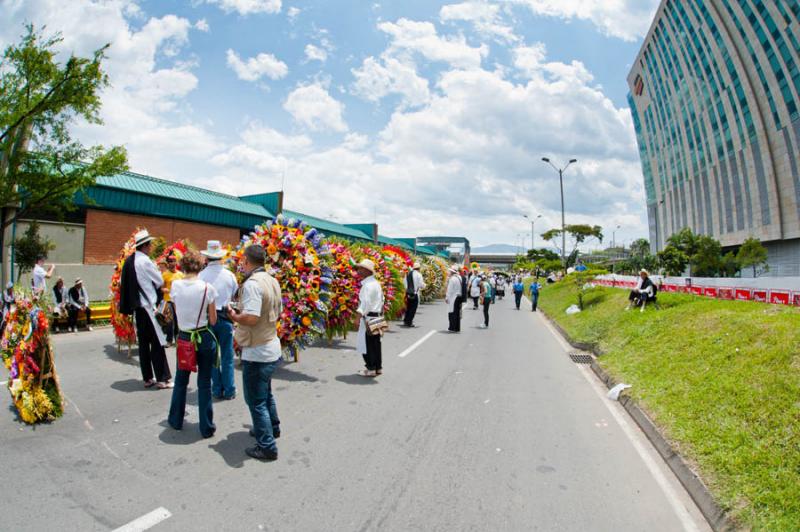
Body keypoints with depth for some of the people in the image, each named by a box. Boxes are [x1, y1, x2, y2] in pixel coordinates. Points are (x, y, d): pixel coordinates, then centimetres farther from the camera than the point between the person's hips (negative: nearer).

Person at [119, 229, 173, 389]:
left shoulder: (129, 261, 9)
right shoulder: (145, 261, -15)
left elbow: (123, 282, 16)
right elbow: (160, 282, -8)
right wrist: (154, 286, 12)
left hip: (137, 306, 8)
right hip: (148, 306, -8)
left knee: (143, 343, 11)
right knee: (157, 343, -4)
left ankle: (147, 378, 17)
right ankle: (163, 379, 0)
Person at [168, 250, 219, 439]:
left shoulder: (175, 285, -6)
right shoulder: (207, 288, -13)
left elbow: (176, 312, 4)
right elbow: (213, 320, -7)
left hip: (184, 338, 2)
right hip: (204, 338, -2)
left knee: (181, 380, 22)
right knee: (204, 383, 8)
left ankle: (176, 420, 38)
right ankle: (206, 427, 17)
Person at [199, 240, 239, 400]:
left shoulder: (201, 275, -9)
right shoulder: (229, 275, -5)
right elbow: (235, 295, 3)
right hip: (225, 318, 0)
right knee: (227, 356, 8)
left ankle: (217, 390, 19)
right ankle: (229, 390, 12)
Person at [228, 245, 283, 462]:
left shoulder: (252, 283, -22)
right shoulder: (272, 281, 6)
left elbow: (250, 318, -29)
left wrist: (234, 316, -11)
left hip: (256, 353, -9)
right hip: (272, 347, 9)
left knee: (256, 400, 4)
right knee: (265, 392, 27)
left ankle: (267, 447, 13)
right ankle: (272, 428, 44)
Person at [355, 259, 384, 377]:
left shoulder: (367, 285, -16)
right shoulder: (376, 283, 14)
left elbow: (365, 303, -22)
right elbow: (381, 300, 18)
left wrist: (359, 317, -22)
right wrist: (380, 312, 22)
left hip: (368, 317, -10)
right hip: (377, 316, 10)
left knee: (367, 344, -2)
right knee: (375, 343, 14)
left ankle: (371, 369, 4)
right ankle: (378, 367, 21)